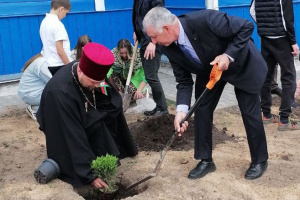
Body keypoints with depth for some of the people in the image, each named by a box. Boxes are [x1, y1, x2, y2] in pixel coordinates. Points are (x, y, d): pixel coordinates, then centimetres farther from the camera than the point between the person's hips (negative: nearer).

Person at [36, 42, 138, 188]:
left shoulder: (90, 72, -20)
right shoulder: (59, 92, -40)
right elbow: (73, 135, -36)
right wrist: (89, 174, -33)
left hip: (85, 117, 7)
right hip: (64, 132, -7)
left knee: (113, 103, -14)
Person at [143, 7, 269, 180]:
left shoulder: (205, 20, -40)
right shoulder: (169, 47, -20)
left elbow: (247, 27, -30)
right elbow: (184, 80, -14)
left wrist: (229, 56, -39)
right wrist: (182, 109, -28)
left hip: (242, 63, -5)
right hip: (209, 70, 5)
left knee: (250, 112, 0)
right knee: (202, 110, -1)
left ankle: (260, 160, 19)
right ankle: (206, 160, 15)